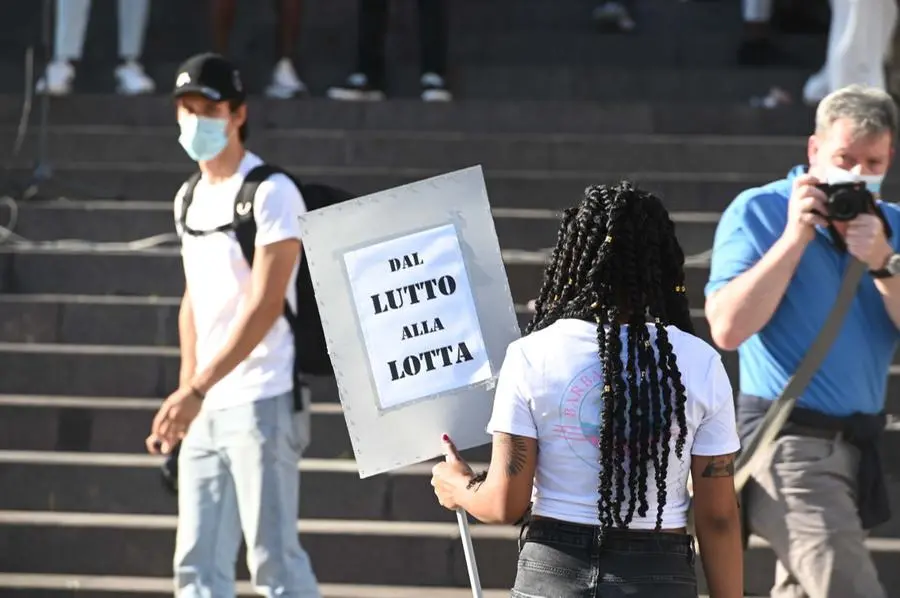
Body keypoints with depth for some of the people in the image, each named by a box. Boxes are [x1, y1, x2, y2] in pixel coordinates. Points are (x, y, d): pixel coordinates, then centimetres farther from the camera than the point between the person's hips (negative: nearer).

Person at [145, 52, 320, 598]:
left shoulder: (272, 194, -10)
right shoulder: (190, 199, 15)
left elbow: (265, 306, -17)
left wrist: (197, 389, -23)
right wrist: (186, 394, 14)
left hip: (261, 403, -8)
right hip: (206, 409, 8)